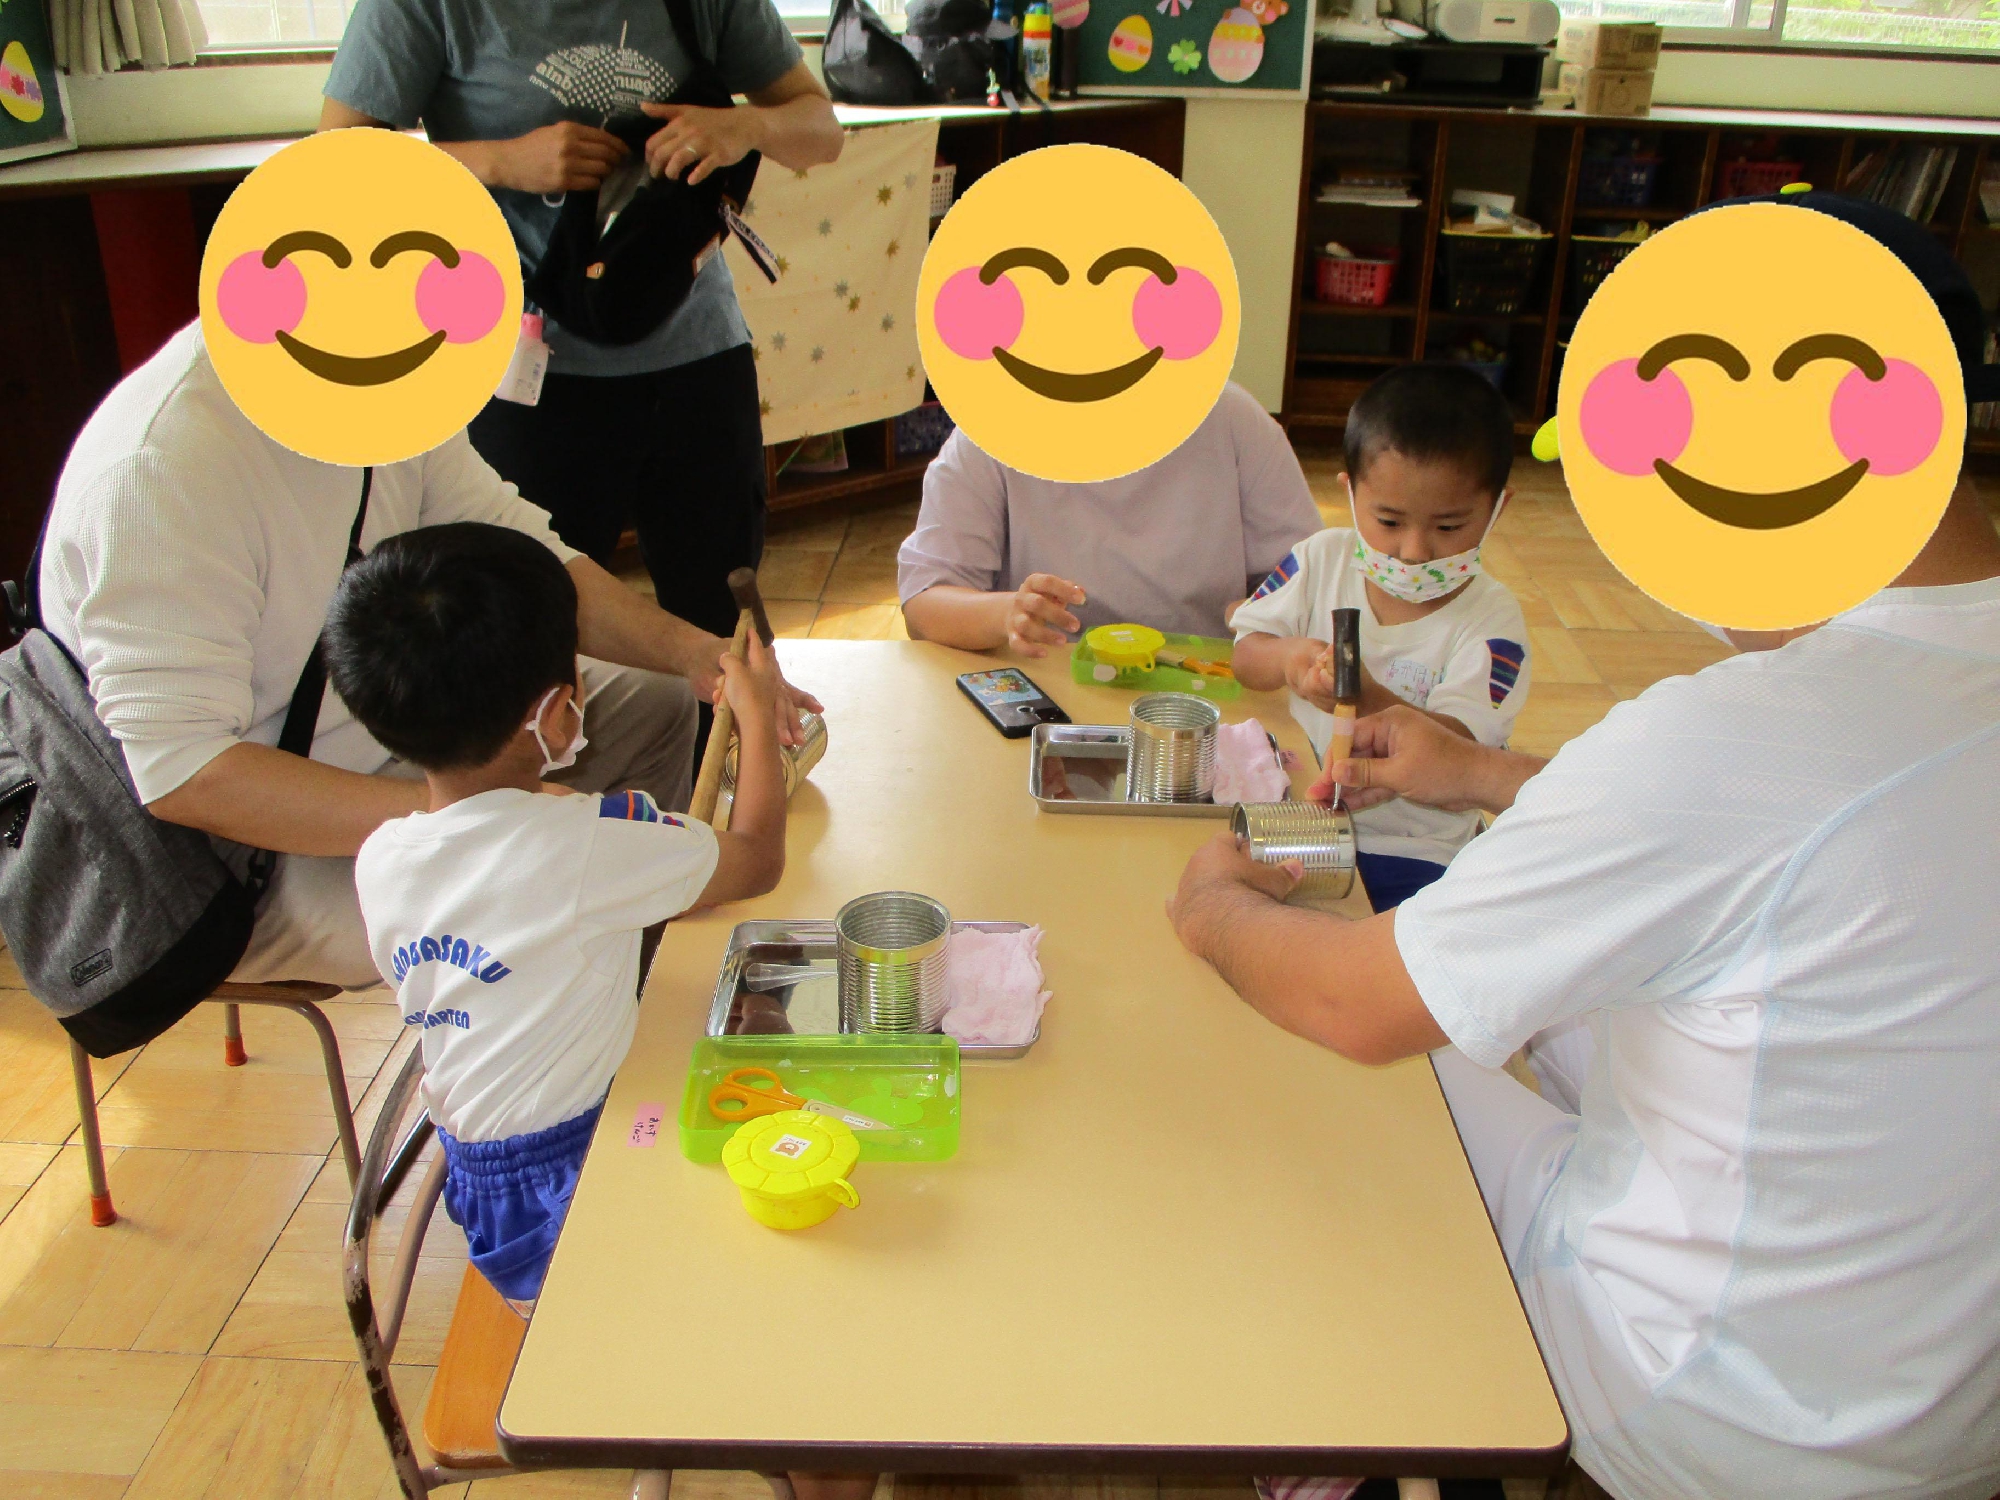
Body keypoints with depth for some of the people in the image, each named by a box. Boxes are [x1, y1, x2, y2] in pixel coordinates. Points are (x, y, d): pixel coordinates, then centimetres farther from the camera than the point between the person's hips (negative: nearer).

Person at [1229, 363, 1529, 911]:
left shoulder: (1490, 619, -8)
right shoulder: (1323, 559, 4)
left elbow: (1459, 750, -18)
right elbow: (1245, 654, 4)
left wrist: (1372, 701, -37)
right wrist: (1286, 658, -21)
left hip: (1412, 850, -3)